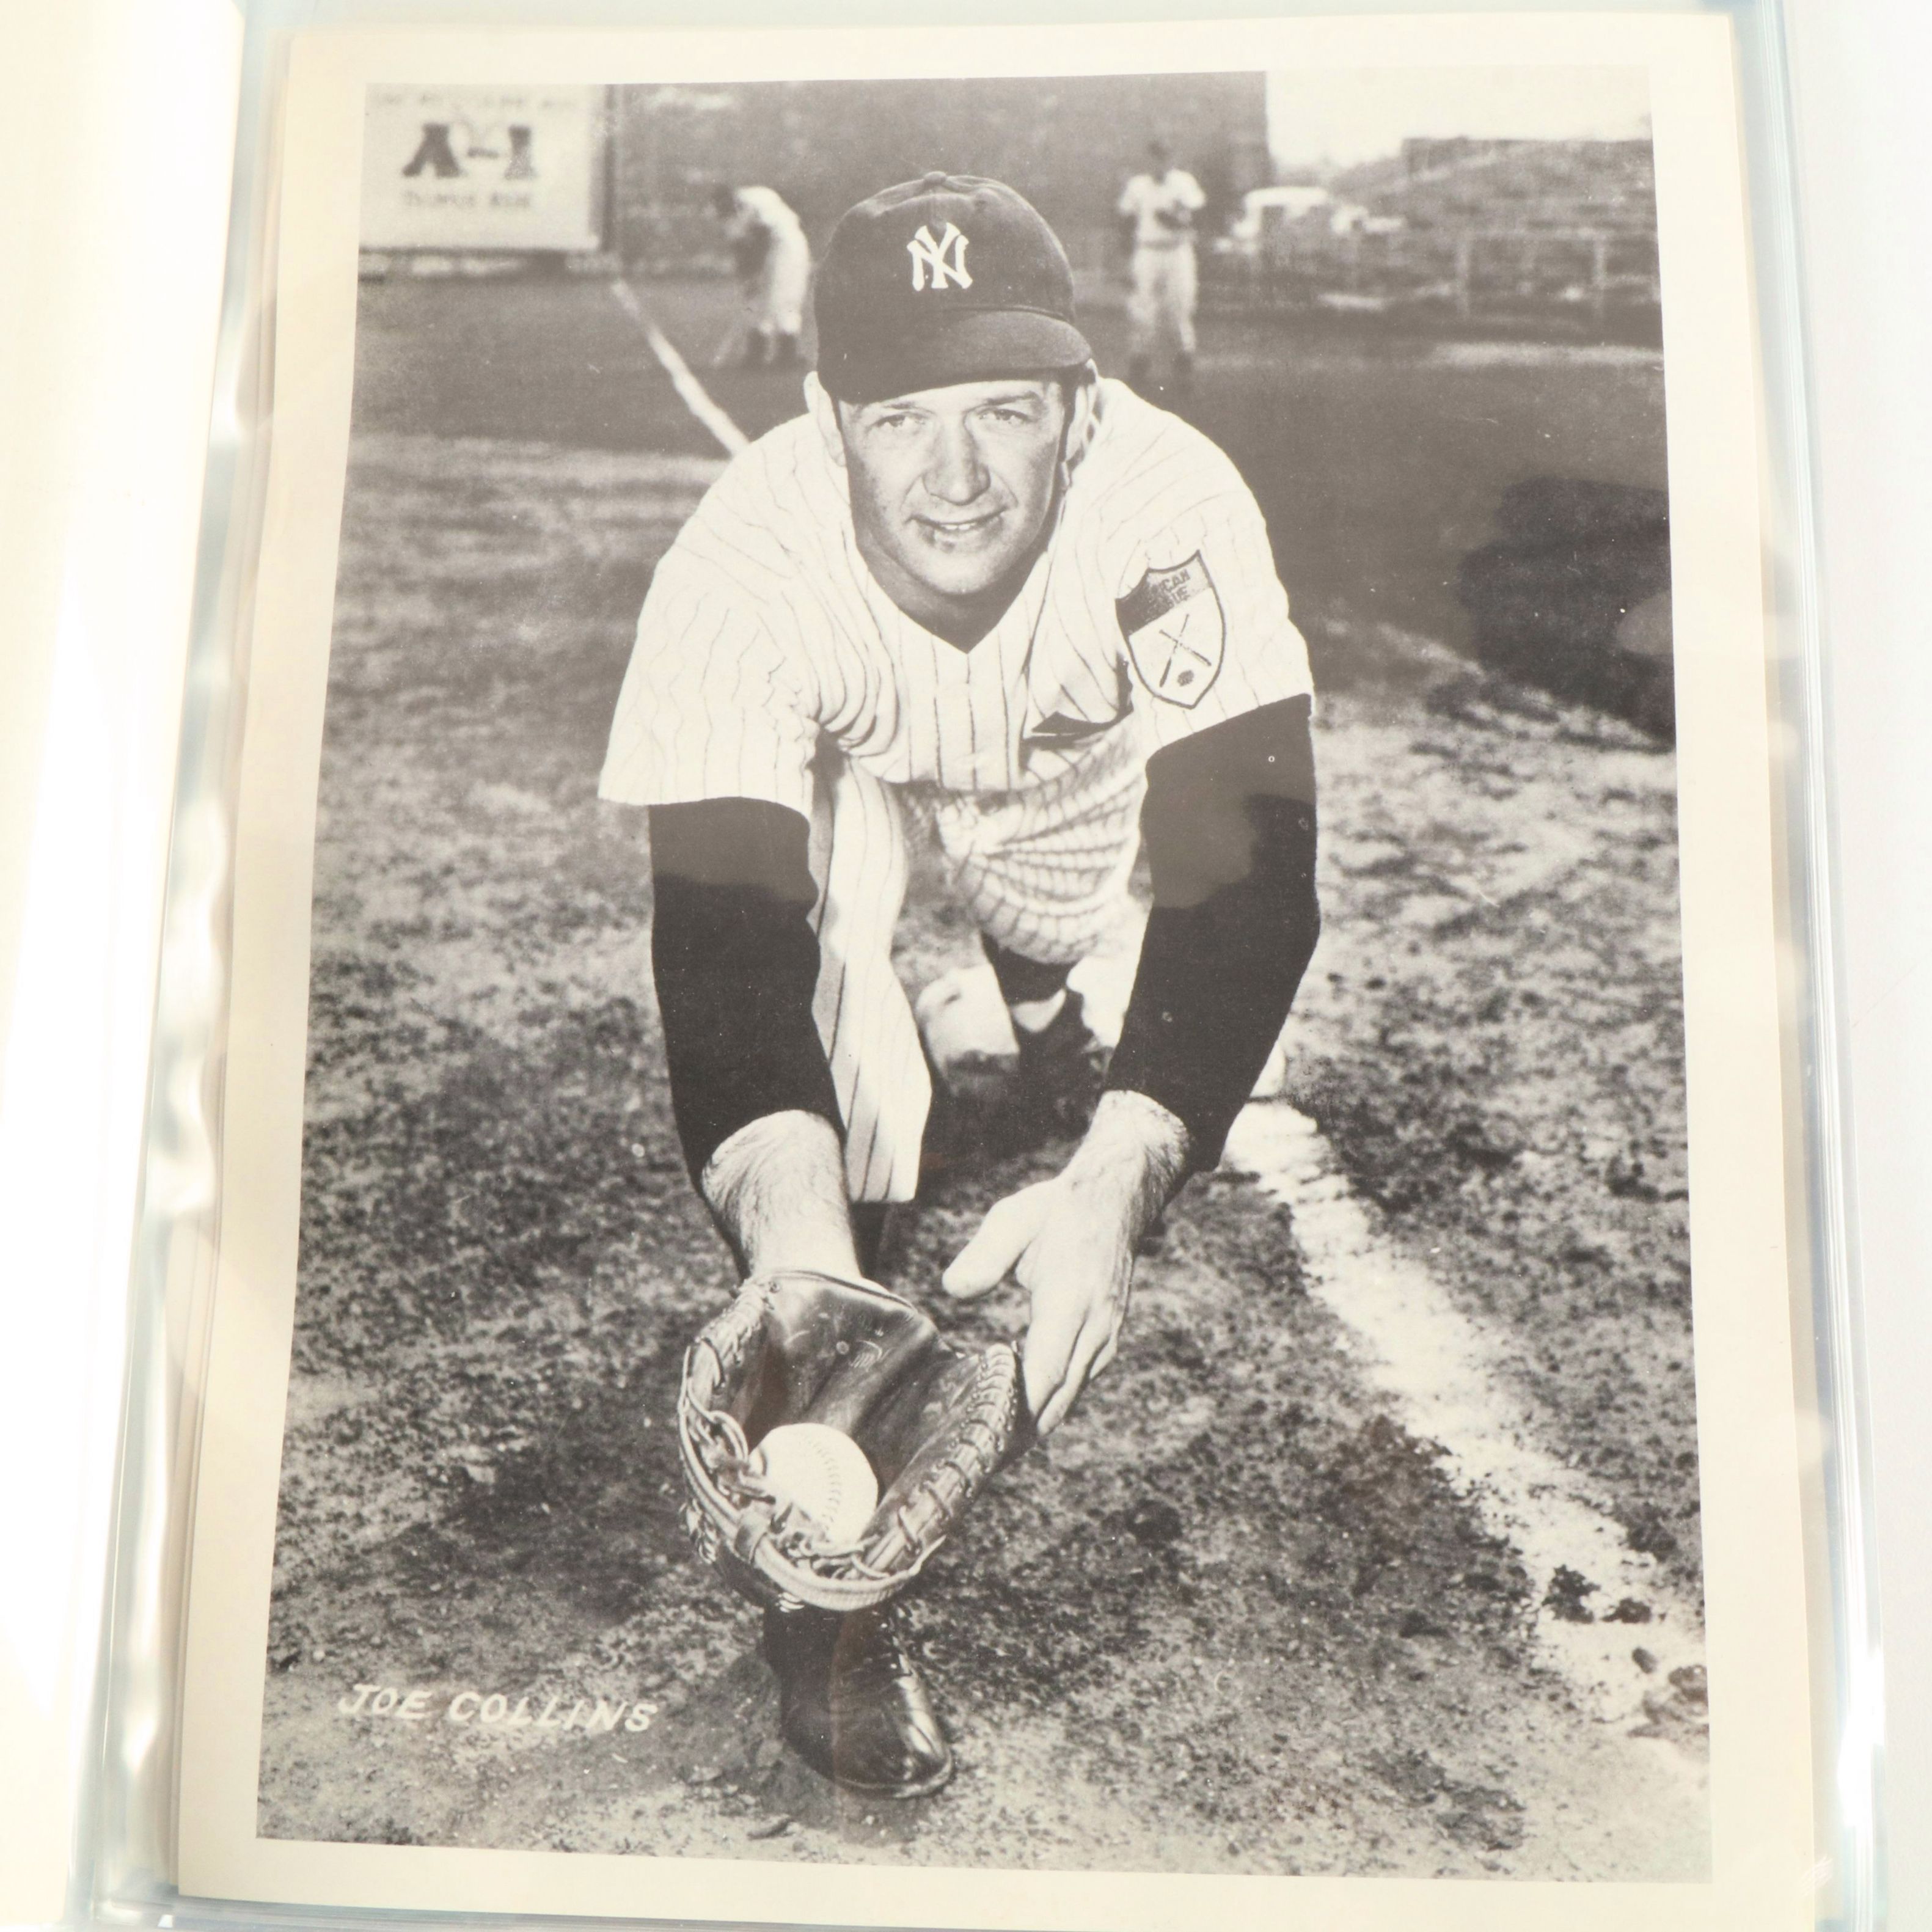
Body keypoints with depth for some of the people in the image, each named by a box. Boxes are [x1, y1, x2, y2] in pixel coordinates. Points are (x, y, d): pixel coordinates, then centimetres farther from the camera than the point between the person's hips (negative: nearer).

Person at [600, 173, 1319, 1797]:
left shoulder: (1170, 509, -38)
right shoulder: (742, 566, -39)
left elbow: (1248, 880, -41)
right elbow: (721, 949, -43)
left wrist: (1111, 1187, -57)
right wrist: (799, 1265, -61)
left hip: (1072, 758, 4)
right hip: (843, 764, -3)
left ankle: (1040, 997, 33)